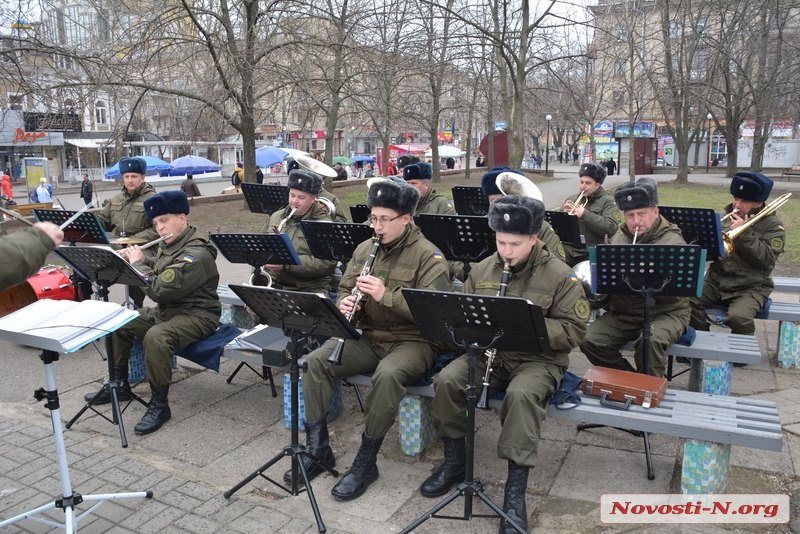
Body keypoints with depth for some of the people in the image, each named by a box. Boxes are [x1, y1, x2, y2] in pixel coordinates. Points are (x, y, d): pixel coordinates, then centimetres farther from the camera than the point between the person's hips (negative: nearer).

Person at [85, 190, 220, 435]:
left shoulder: (196, 254, -24)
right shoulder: (169, 245, 7)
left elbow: (159, 290, -28)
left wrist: (137, 263, -14)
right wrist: (140, 259, 4)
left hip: (196, 316, -10)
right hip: (166, 310, 10)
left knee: (155, 337, -36)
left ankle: (159, 405, -21)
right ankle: (119, 385, 24)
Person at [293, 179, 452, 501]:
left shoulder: (428, 255, -10)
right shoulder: (365, 249, 9)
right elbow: (345, 288, 16)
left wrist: (386, 295, -30)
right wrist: (345, 303, -11)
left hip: (412, 340, -6)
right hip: (368, 336, 6)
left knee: (387, 375, -36)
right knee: (316, 361, -15)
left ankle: (366, 462, -17)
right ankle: (318, 449, -3)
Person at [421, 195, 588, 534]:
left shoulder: (560, 276, -6)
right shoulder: (482, 270, 7)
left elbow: (574, 330, -9)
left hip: (538, 360, -4)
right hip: (486, 353, 4)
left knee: (521, 394, -35)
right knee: (446, 381, -21)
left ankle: (516, 489, -22)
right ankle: (454, 461, 0)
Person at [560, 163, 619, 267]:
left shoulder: (608, 202, 3)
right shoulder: (572, 198, 16)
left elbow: (611, 228, -13)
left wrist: (585, 214, -17)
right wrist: (564, 213, -4)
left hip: (590, 253, -3)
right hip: (568, 250, 3)